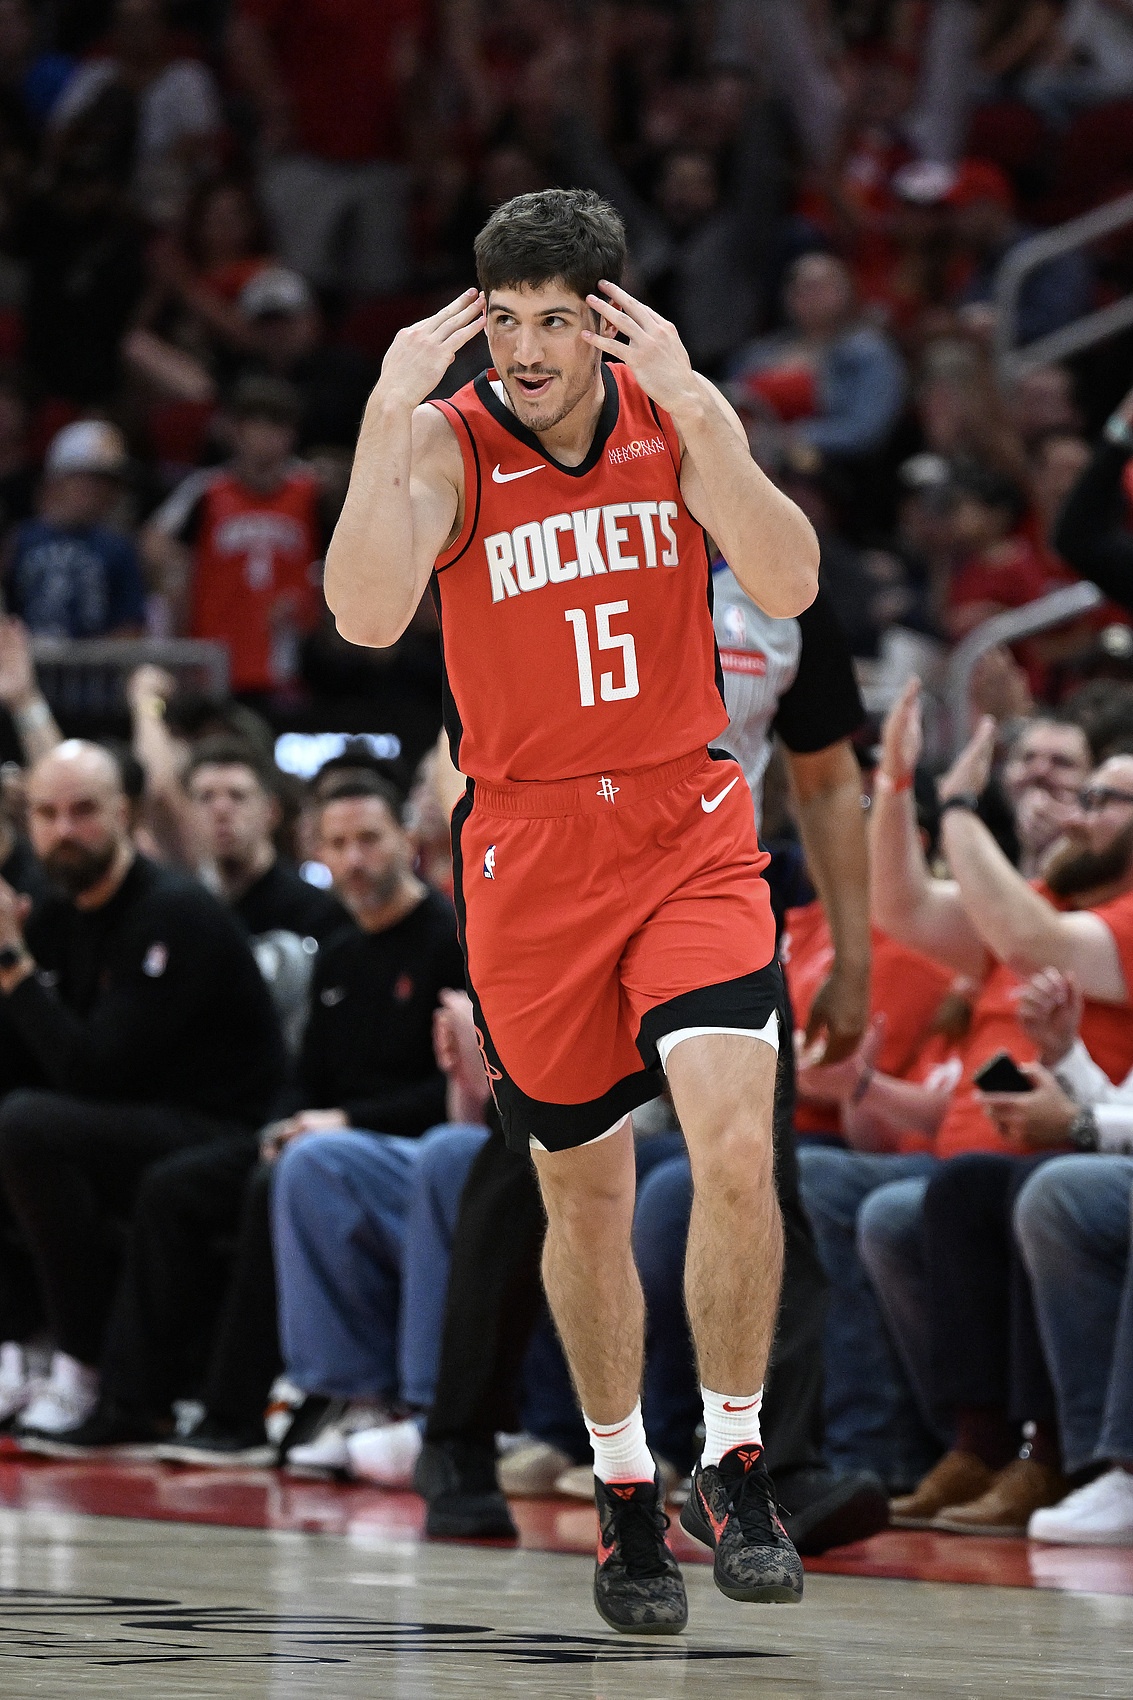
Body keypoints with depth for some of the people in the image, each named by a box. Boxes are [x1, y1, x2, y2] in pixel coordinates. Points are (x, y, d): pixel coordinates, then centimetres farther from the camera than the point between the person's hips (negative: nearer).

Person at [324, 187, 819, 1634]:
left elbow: (788, 585, -16)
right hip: (530, 850, 0)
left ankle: (733, 1467, -2)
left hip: (690, 833, 0)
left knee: (736, 1146, -18)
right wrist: (392, 412, -28)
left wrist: (690, 403, -24)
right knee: (584, 1193, 10)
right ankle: (622, 1490, 28)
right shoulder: (446, 441, -7)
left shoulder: (678, 414, -2)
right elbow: (367, 615, -24)